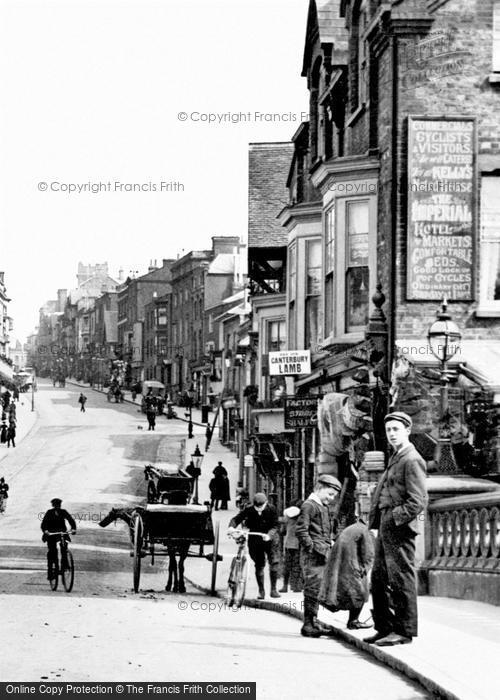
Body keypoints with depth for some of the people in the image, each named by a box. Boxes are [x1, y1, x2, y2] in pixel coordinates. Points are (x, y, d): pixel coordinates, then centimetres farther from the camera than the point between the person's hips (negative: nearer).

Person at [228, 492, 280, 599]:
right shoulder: (249, 510, -9)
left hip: (269, 539, -1)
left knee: (274, 562, -13)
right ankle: (261, 591, 14)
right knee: (259, 565, 2)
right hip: (255, 540, 1)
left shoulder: (272, 510, -12)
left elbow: (274, 526, -15)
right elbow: (237, 518, -10)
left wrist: (269, 535, -35)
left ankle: (273, 589, -2)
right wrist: (232, 526, -32)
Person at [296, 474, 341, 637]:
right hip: (312, 556, -9)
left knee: (316, 590, 13)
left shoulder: (323, 508, 21)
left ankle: (312, 622, 20)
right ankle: (309, 625, -8)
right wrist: (312, 548, -18)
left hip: (322, 555, 9)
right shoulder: (309, 506, -9)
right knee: (313, 588, -10)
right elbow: (300, 531, -16)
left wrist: (328, 547, 17)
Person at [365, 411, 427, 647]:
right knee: (379, 578, 13)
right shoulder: (395, 459, 19)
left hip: (399, 529, -10)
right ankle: (385, 628, 21)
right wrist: (376, 521, 15)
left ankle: (404, 631, 0)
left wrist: (395, 519, -17)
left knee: (401, 580, -5)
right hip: (386, 529, 10)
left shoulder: (412, 460, -11)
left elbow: (418, 501, -17)